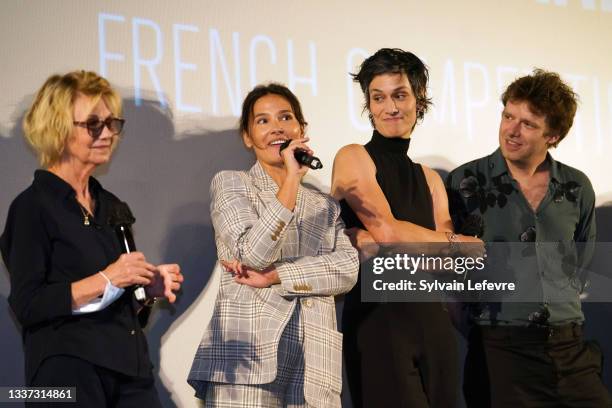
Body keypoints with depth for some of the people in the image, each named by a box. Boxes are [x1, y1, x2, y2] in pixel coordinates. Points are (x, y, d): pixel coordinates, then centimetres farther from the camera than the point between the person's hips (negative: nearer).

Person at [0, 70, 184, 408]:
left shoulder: (112, 207, 15)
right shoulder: (33, 207, -6)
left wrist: (150, 287, 4)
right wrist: (105, 280, -18)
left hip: (131, 369, 7)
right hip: (68, 374, -6)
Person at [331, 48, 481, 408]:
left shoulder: (430, 179, 15)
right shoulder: (354, 158, 0)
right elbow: (387, 231, -12)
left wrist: (373, 241, -13)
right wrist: (463, 242, 2)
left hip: (433, 320, 5)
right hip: (377, 315, -5)